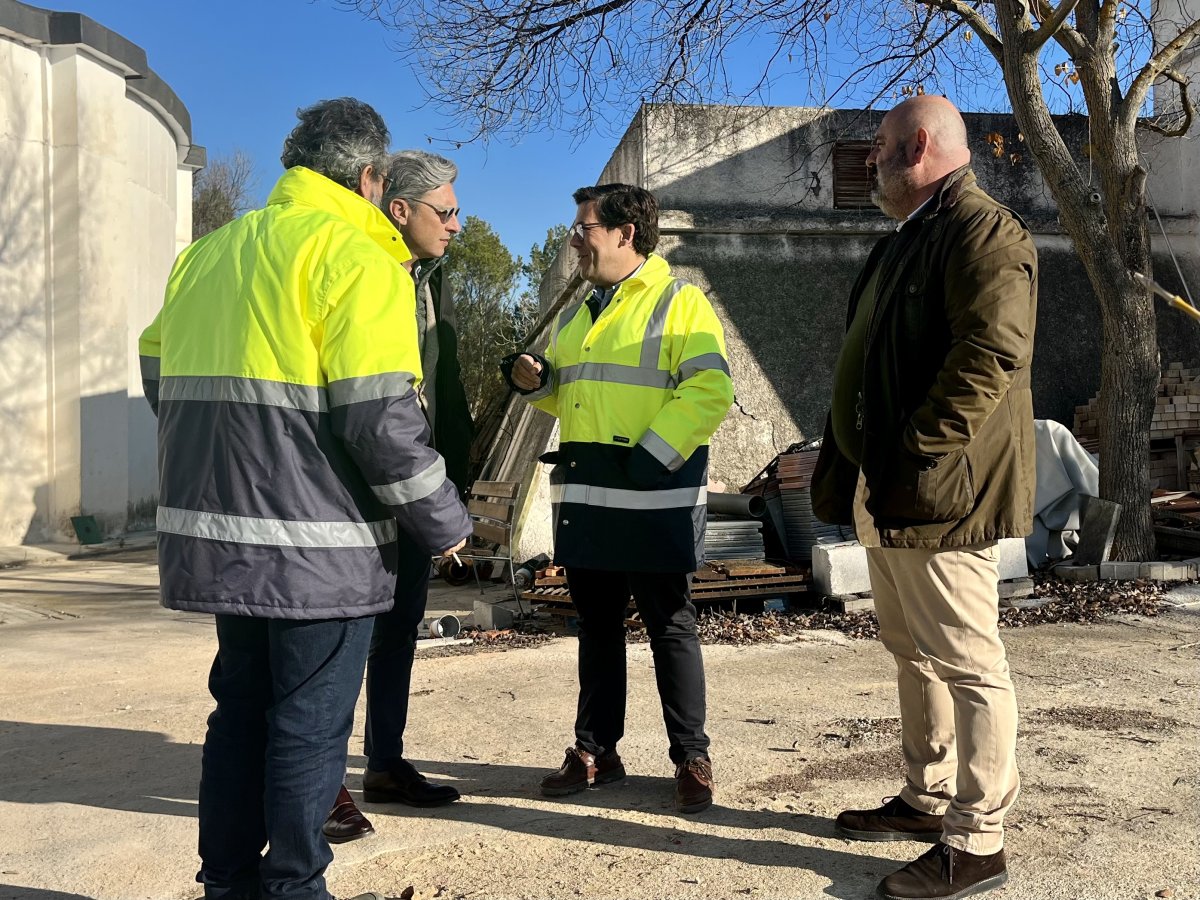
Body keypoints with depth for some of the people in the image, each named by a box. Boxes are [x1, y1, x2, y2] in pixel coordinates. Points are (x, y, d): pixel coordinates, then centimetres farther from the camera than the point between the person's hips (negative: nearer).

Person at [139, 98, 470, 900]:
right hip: (317, 542, -7)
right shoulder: (358, 258, -10)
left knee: (241, 709, 20)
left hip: (219, 532, 7)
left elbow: (163, 379, 17)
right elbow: (382, 418, -18)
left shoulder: (207, 253, 14)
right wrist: (445, 523, -6)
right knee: (311, 723, 6)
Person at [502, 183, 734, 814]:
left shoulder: (678, 301, -4)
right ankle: (596, 750, 26)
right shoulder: (575, 316, 19)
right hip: (583, 498, 7)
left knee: (669, 627, 2)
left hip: (653, 501, -7)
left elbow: (710, 390, -15)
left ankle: (691, 758, 15)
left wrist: (649, 457, -20)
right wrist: (534, 381, 6)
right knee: (596, 625, 14)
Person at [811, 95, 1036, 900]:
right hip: (887, 493, 10)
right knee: (915, 653, 18)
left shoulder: (985, 231, -11)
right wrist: (846, 466, 16)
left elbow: (992, 353, -23)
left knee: (966, 662, -2)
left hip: (940, 496, -10)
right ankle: (927, 801, 32)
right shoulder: (909, 239, 20)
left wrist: (920, 458, -24)